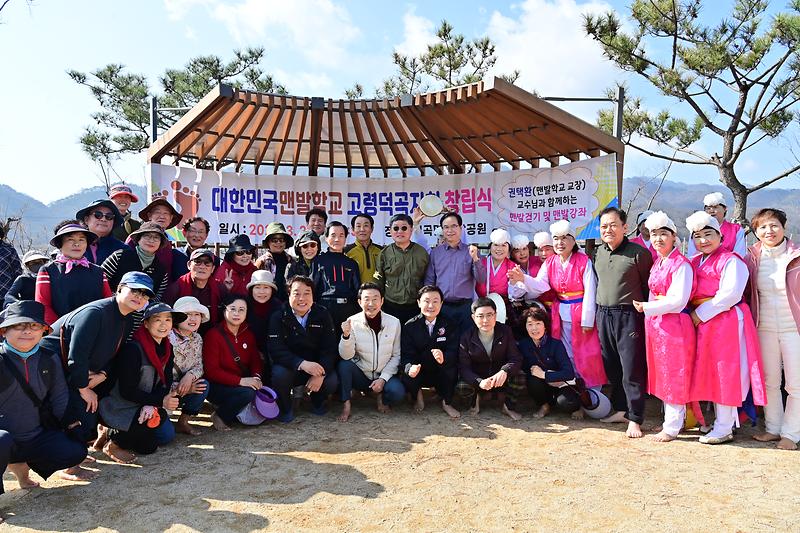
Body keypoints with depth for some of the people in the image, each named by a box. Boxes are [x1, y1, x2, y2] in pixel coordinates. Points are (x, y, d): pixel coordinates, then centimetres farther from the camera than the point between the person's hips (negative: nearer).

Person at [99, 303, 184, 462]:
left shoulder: (167, 349, 0)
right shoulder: (133, 349, -24)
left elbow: (165, 383, -4)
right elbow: (127, 391, -24)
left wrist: (151, 405, -23)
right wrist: (160, 402, -29)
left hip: (145, 406, 8)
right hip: (120, 406, -8)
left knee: (167, 435, 1)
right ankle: (114, 442, 1)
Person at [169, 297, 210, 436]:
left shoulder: (197, 339, 3)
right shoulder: (168, 338, -20)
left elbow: (199, 366, 0)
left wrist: (190, 375, -24)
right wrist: (183, 389, -20)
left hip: (182, 386, 6)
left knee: (204, 385, -20)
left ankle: (183, 422, 0)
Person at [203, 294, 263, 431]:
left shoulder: (248, 333, 7)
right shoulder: (213, 335, -12)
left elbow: (255, 359, 7)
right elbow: (211, 370, -17)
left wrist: (256, 377, -16)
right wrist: (240, 380, -27)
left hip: (243, 384, 6)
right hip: (217, 386, -6)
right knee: (248, 393, -30)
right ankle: (219, 417, -5)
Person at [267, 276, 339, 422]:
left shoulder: (323, 315, -3)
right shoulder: (278, 317, -9)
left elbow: (330, 348, -8)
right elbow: (276, 349, -21)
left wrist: (321, 373, -25)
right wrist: (302, 364, -37)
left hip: (317, 365, 2)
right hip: (289, 366, -1)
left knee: (332, 381, -25)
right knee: (279, 374, -33)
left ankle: (317, 402, 12)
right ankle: (285, 408, 0)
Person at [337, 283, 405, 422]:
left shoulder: (394, 322, -7)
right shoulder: (352, 322, -10)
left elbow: (396, 355, -2)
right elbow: (346, 356, -16)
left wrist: (383, 378, -12)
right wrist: (346, 336, -34)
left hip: (384, 375, 0)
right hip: (361, 374, 0)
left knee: (397, 391, -28)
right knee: (344, 364, -28)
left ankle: (382, 398, 9)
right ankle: (346, 404, -6)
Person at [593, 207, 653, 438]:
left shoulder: (638, 252, -8)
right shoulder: (599, 252, 11)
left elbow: (648, 286, -3)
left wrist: (642, 308, -6)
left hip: (629, 316, -6)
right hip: (603, 315, 6)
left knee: (632, 369, -3)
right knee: (611, 367, 13)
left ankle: (634, 419, 6)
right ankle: (620, 409, 27)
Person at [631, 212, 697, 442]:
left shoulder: (681, 264, -12)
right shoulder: (657, 263, 14)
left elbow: (678, 300, -18)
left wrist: (647, 308, -12)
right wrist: (647, 308, 2)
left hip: (674, 324, -8)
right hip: (655, 323, 8)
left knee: (674, 375, 1)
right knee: (662, 374, 15)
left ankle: (672, 426, 12)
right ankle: (671, 420, 28)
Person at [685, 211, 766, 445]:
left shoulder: (731, 260, -9)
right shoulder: (695, 262, 14)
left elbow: (730, 294, -19)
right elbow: (687, 293, 20)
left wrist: (700, 314, -16)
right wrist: (693, 315, 2)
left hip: (727, 322, -8)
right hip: (704, 323, 8)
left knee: (725, 373, -1)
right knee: (711, 374, 13)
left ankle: (724, 429, 8)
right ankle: (720, 420, 26)